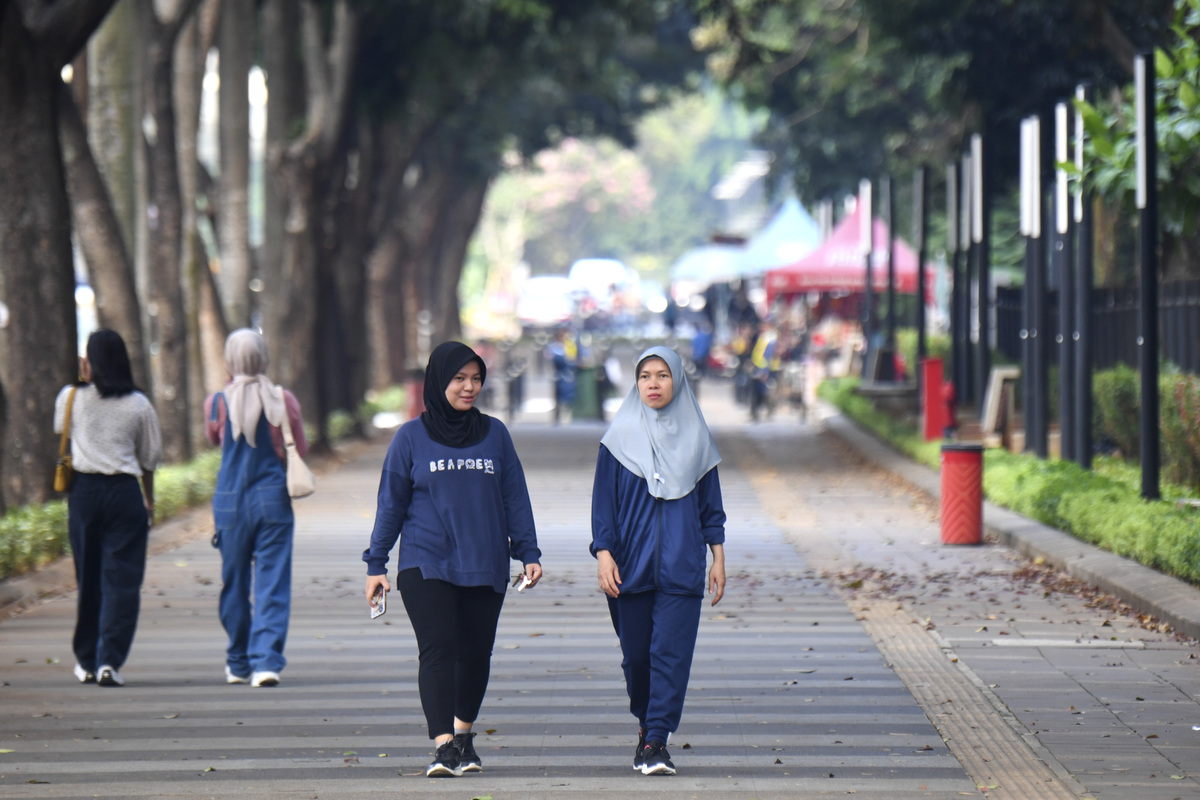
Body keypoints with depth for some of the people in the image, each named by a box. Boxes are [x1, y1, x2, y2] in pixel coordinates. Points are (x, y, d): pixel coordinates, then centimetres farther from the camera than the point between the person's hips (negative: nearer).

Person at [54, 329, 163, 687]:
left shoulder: (70, 398, 0)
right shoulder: (138, 405, 1)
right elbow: (150, 459, 8)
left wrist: (83, 380, 23)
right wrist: (149, 502, 21)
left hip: (83, 490, 1)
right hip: (125, 491, -1)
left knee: (88, 577, 12)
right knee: (122, 578, -1)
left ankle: (87, 661, 19)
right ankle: (109, 661, -11)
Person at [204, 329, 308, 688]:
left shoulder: (218, 403, -5)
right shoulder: (284, 400, -6)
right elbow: (301, 450, 3)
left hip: (231, 503, 1)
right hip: (274, 499, -1)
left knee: (235, 585, 13)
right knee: (273, 584, -1)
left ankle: (238, 664, 22)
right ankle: (267, 660, -12)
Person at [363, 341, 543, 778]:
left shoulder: (494, 434, 9)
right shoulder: (411, 438, 4)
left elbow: (515, 498, 12)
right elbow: (390, 503, 6)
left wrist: (528, 553, 5)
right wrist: (376, 564, 4)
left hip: (486, 567, 2)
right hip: (426, 565, -2)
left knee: (477, 652, 7)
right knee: (437, 648, -13)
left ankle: (464, 731, 27)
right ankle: (444, 745, -19)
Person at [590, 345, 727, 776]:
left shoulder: (695, 437, 6)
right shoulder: (620, 437, 2)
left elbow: (710, 502, 11)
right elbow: (604, 499, 1)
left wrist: (718, 557, 6)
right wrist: (603, 553, -9)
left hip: (681, 565, 0)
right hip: (631, 563, 0)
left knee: (671, 651, -10)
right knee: (636, 653, 7)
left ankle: (656, 741, -10)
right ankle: (646, 721, 31)